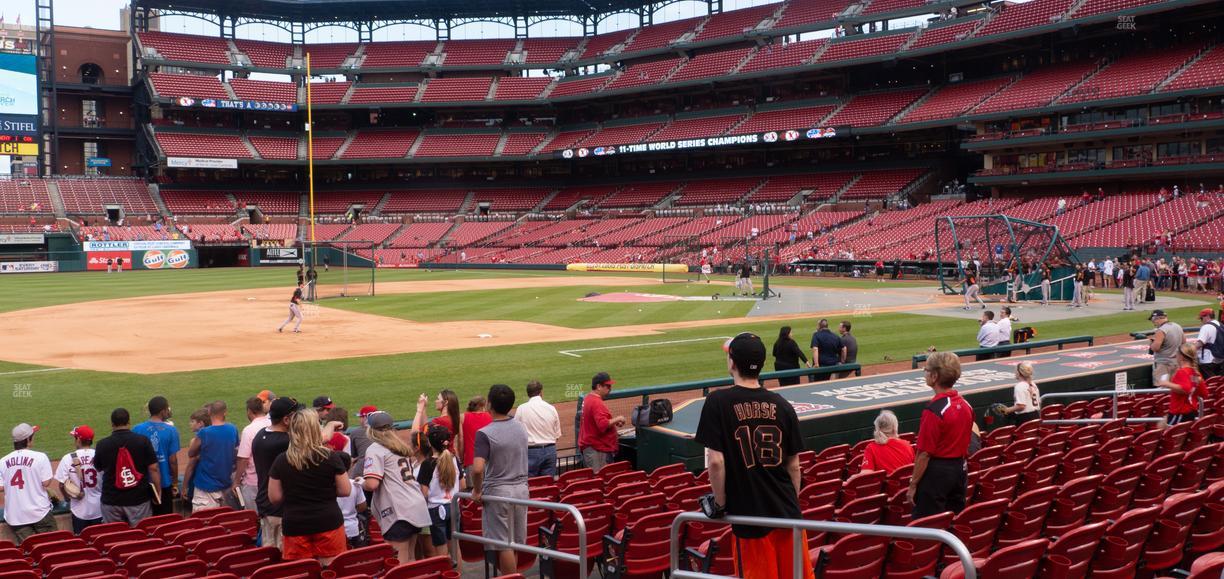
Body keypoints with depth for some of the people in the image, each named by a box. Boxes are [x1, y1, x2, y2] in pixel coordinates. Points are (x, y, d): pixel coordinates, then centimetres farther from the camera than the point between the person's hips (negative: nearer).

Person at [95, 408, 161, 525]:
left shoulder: (102, 444, -3)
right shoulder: (143, 441, -7)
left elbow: (98, 468, 14)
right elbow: (153, 469, -7)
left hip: (111, 501, 1)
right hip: (139, 499, -1)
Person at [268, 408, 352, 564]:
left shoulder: (281, 461, -3)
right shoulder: (331, 457, -7)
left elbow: (274, 497, 2)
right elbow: (345, 491, -1)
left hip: (295, 526, 1)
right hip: (328, 522, -1)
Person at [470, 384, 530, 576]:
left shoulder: (485, 434, -17)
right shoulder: (521, 429, 5)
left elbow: (478, 468, -25)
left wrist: (476, 490, -11)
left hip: (497, 492, -6)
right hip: (521, 489, 6)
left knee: (503, 544, -1)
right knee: (516, 542, 14)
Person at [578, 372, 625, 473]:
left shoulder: (588, 399, 15)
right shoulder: (597, 403, -17)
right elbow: (603, 425, -28)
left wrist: (614, 422, 16)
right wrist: (617, 419, -13)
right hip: (597, 451, -11)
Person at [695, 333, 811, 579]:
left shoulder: (718, 402, -10)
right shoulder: (782, 406, 2)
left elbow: (715, 461, -14)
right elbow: (794, 465, 6)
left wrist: (720, 503, -2)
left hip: (749, 515, -4)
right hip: (787, 512, 4)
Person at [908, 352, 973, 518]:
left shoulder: (934, 410, -21)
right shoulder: (965, 405, 4)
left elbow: (924, 453, -19)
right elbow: (965, 442, 13)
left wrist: (913, 484, -12)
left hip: (936, 473, -8)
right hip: (959, 470, 8)